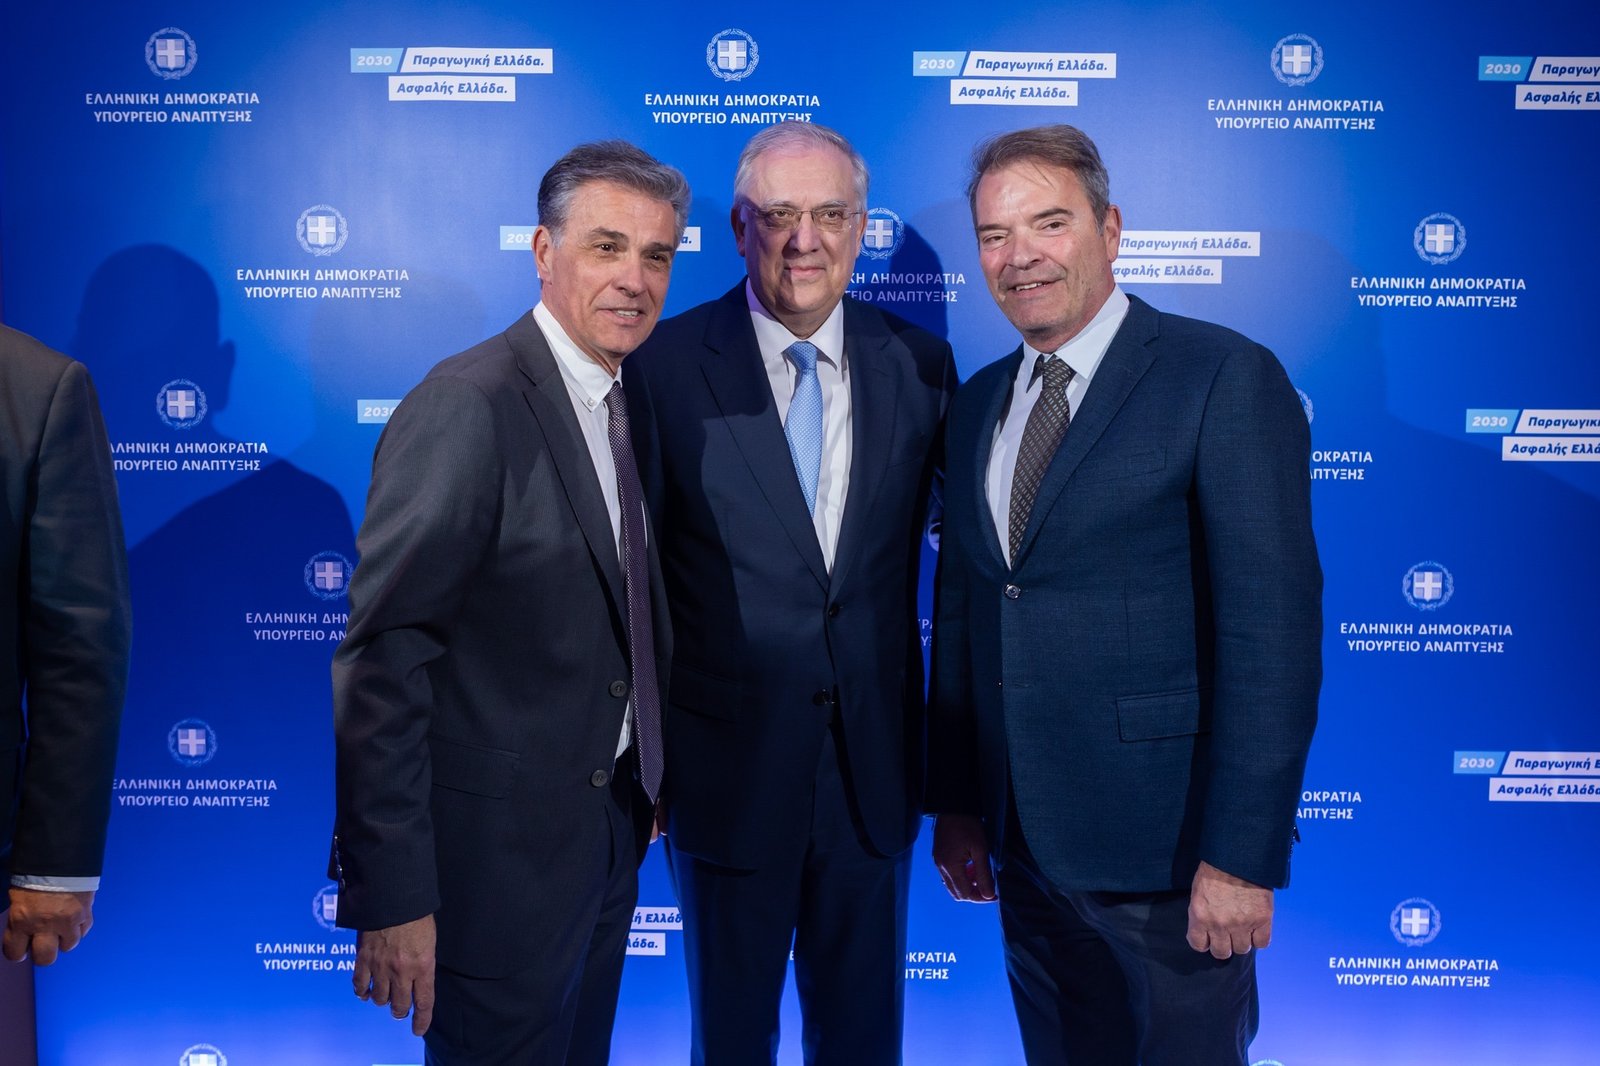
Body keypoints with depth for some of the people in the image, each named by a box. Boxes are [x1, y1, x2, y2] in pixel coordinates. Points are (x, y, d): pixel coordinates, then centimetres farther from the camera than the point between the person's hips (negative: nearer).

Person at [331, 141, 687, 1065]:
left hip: (610, 833, 8)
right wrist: (390, 895, -23)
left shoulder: (626, 403, 6)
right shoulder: (469, 406, -21)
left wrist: (651, 781, 12)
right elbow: (381, 662, -23)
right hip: (503, 847, -8)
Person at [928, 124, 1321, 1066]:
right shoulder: (979, 404, 10)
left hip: (1169, 847, -6)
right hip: (1026, 844, 6)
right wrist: (955, 803, 12)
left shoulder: (1225, 377, -10)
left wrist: (1242, 855, -18)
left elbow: (1272, 628, -15)